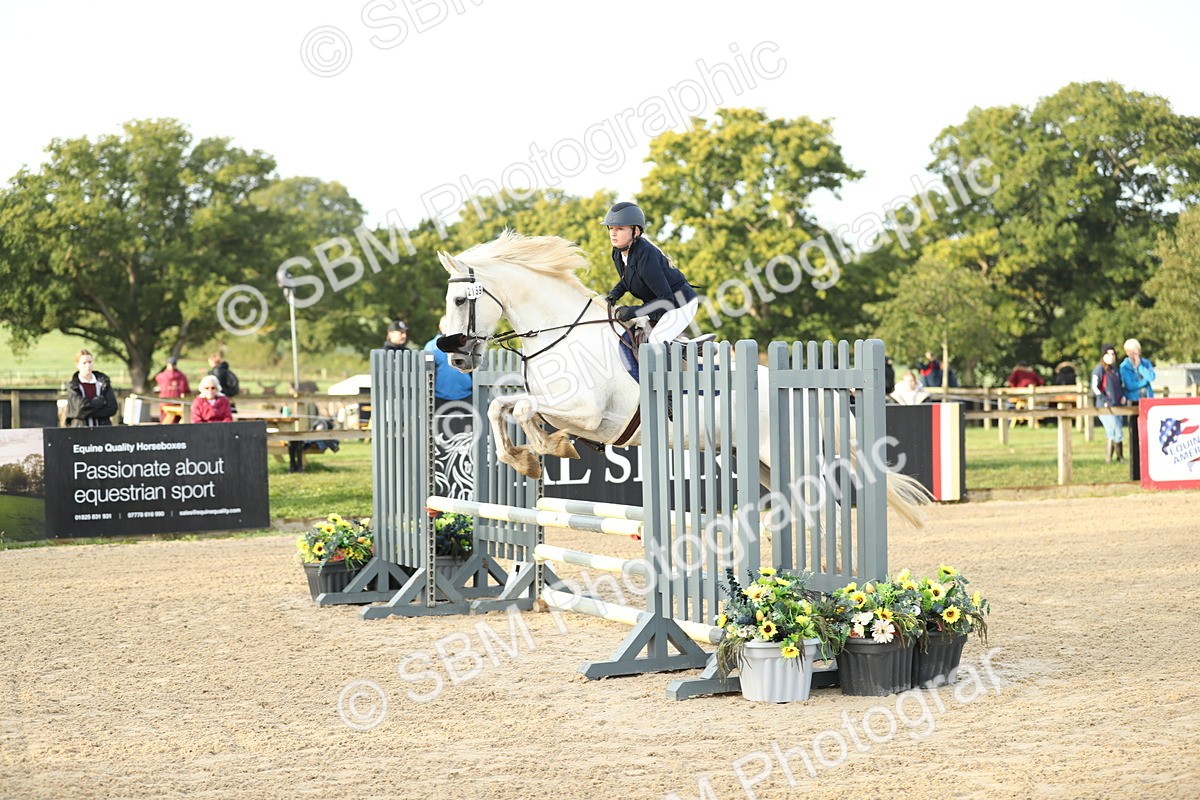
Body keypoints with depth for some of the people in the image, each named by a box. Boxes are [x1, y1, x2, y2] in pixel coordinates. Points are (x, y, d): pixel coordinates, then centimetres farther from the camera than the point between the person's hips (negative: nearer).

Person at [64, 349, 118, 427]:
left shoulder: (103, 381, 9)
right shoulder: (73, 385, 2)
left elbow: (112, 407, 0)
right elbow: (81, 408, -11)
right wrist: (101, 400, -2)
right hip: (80, 429, -2)